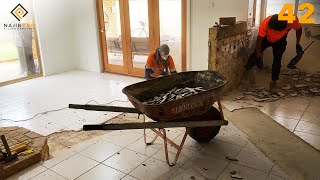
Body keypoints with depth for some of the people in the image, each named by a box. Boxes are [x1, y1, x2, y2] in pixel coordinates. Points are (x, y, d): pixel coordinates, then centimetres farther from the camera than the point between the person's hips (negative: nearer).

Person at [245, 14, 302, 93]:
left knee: (277, 61, -6)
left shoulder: (293, 20, -39)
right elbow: (259, 40, -29)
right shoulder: (265, 23, -41)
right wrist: (258, 56, -26)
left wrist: (297, 44, -14)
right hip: (266, 38, 0)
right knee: (256, 54, -6)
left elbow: (299, 29, -14)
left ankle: (273, 82, 8)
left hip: (280, 40, 0)